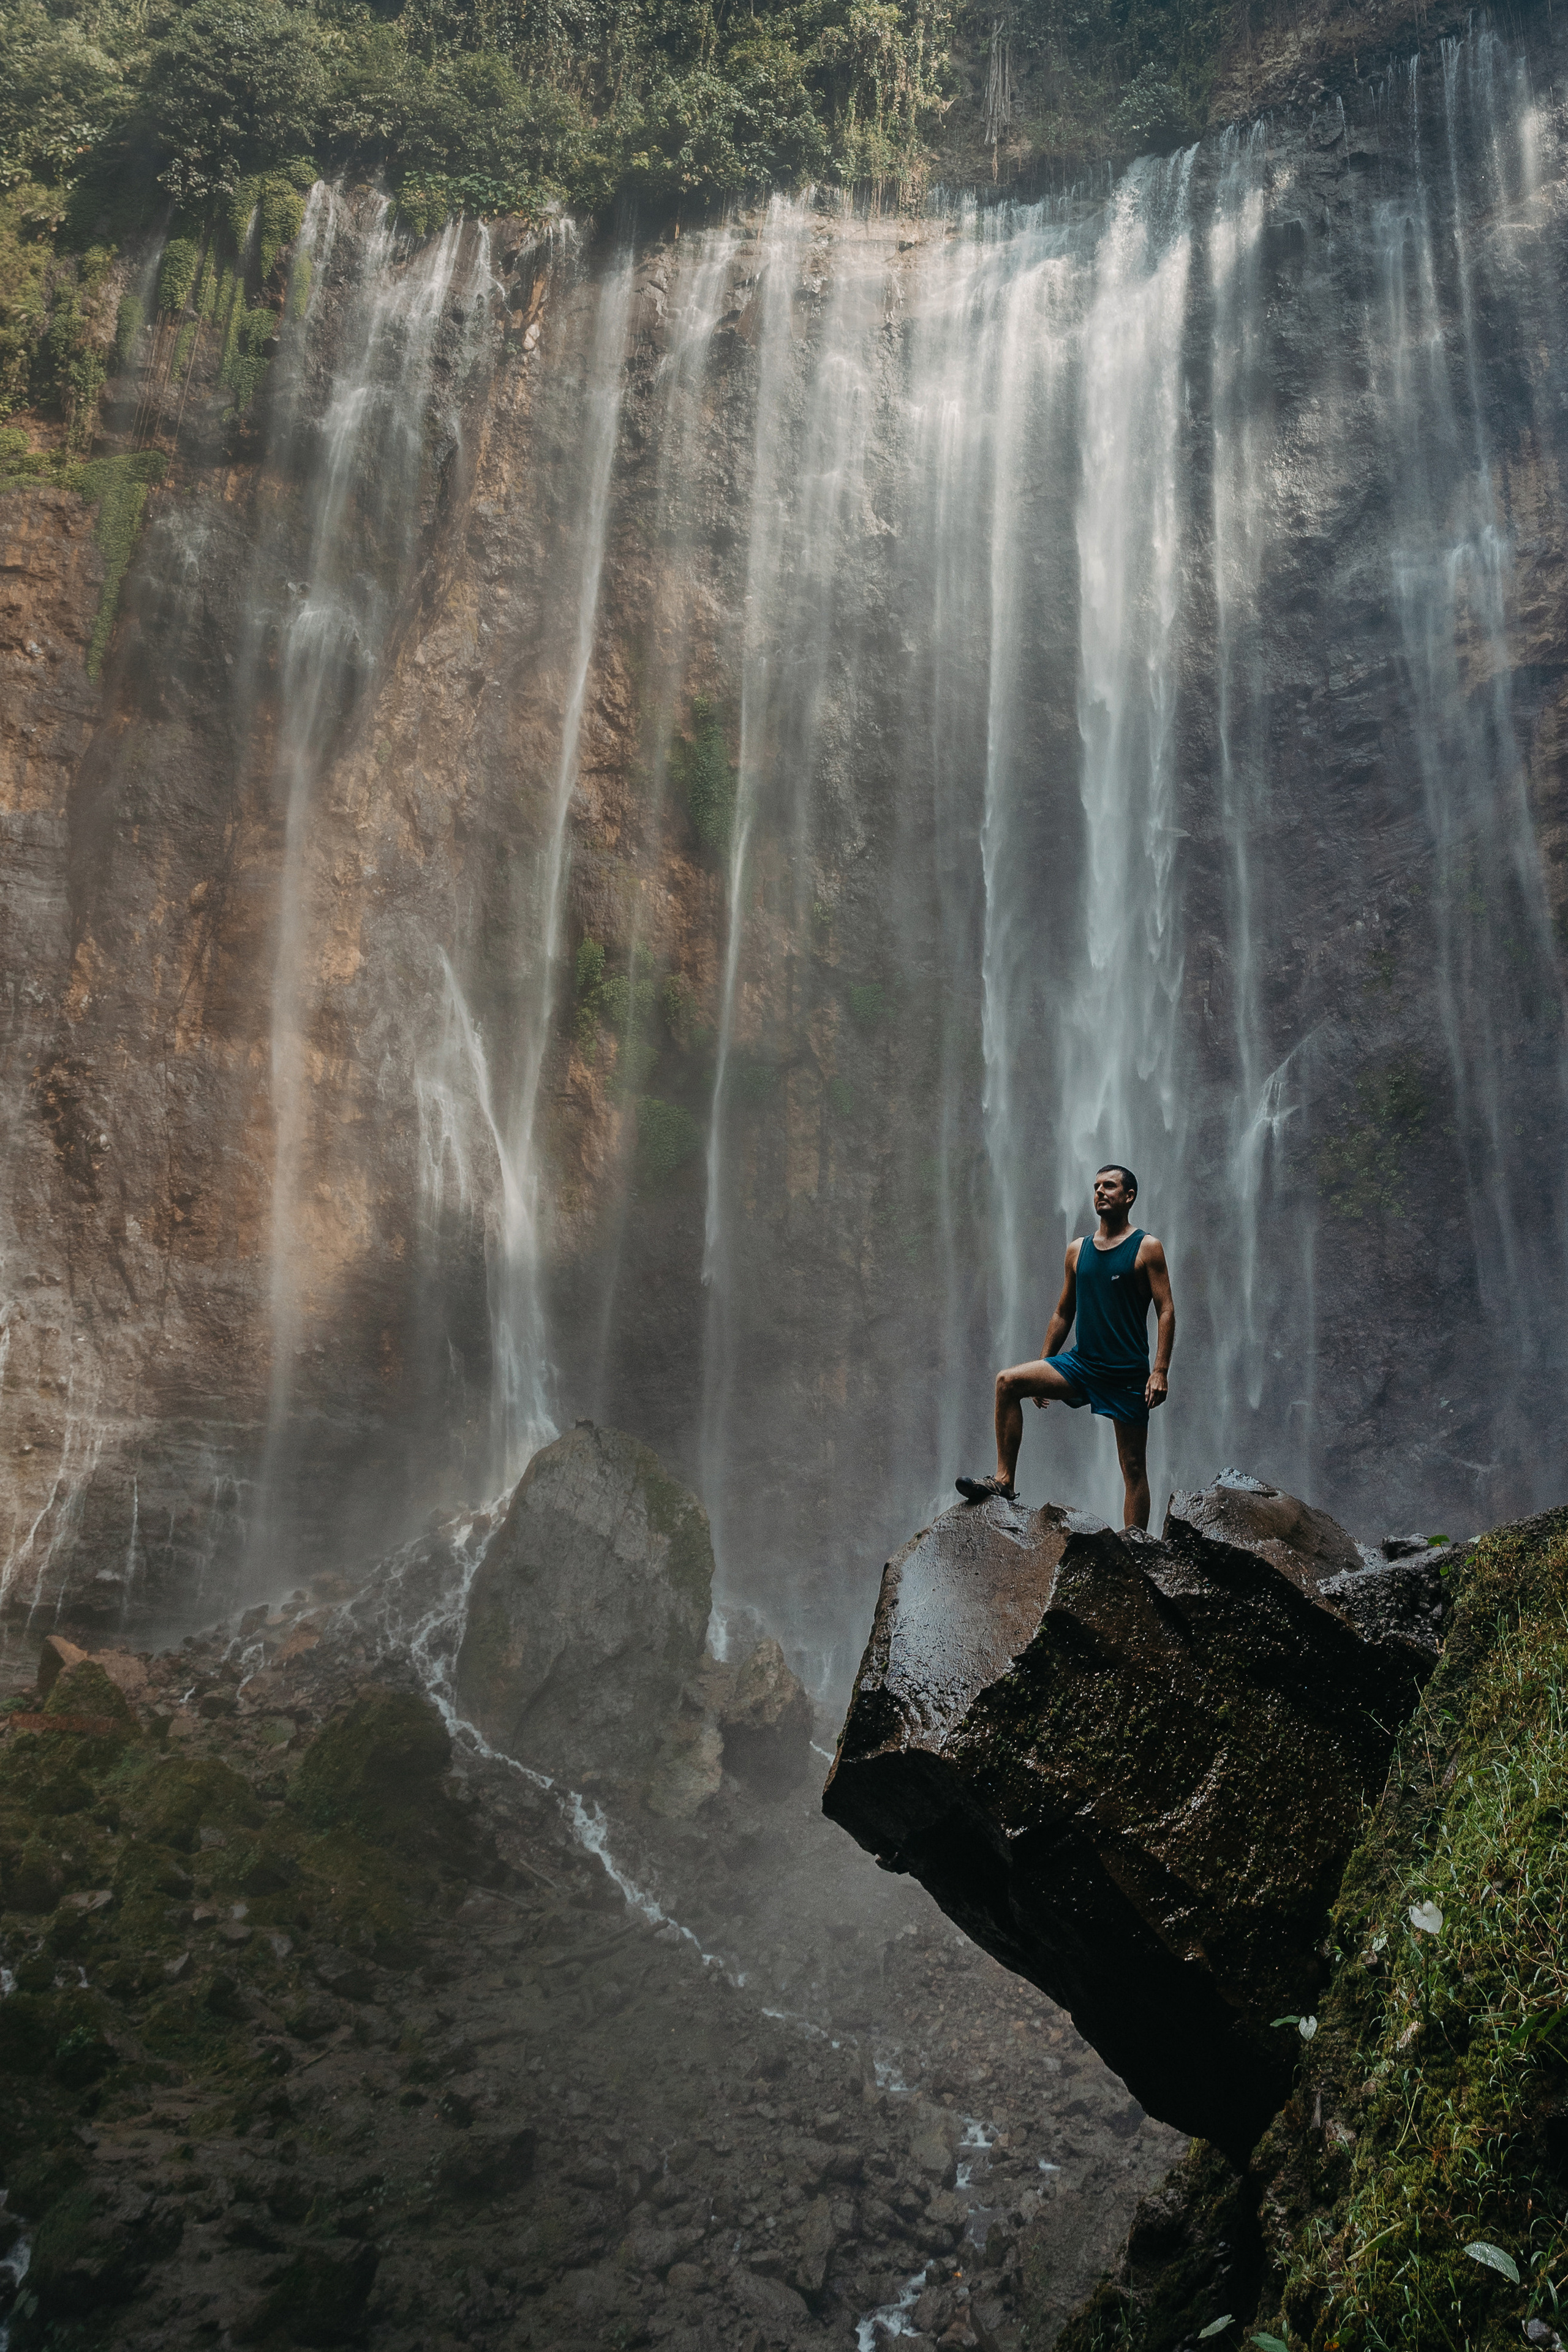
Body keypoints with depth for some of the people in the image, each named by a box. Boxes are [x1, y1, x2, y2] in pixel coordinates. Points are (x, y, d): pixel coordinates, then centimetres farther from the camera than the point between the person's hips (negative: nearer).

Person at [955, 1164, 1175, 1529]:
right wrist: (1043, 1368, 13)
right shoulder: (1077, 1250, 11)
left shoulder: (1146, 1248, -2)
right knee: (1008, 1381, -16)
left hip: (1128, 1374, -4)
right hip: (1081, 1363, 4)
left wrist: (1160, 1371, -17)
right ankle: (1004, 1482, -15)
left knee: (1133, 1468, 0)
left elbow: (1166, 1311, -7)